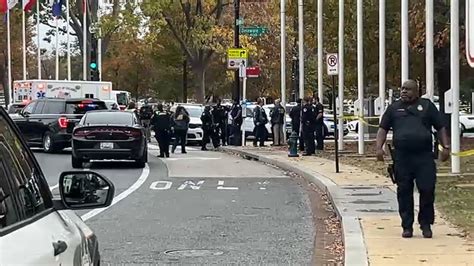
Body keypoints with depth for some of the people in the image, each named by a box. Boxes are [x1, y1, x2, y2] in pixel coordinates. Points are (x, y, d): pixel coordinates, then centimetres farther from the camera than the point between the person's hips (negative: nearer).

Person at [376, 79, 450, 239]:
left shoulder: (427, 106, 11)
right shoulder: (394, 108, 15)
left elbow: (440, 128, 12)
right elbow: (383, 129, 14)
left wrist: (445, 146, 1)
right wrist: (379, 147, -1)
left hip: (424, 156, -1)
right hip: (402, 158, 1)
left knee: (427, 190, -5)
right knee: (404, 192, 2)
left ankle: (426, 225, 8)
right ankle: (407, 226, 10)